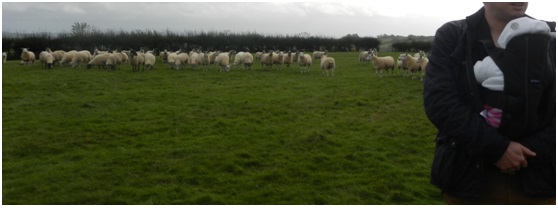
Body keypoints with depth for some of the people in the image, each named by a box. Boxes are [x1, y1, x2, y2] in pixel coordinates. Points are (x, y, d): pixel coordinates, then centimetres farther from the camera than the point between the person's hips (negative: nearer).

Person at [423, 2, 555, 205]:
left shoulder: (549, 41, 3)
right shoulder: (451, 37, -2)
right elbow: (439, 102, -14)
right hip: (468, 177, -1)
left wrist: (528, 154, -14)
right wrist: (498, 148, -17)